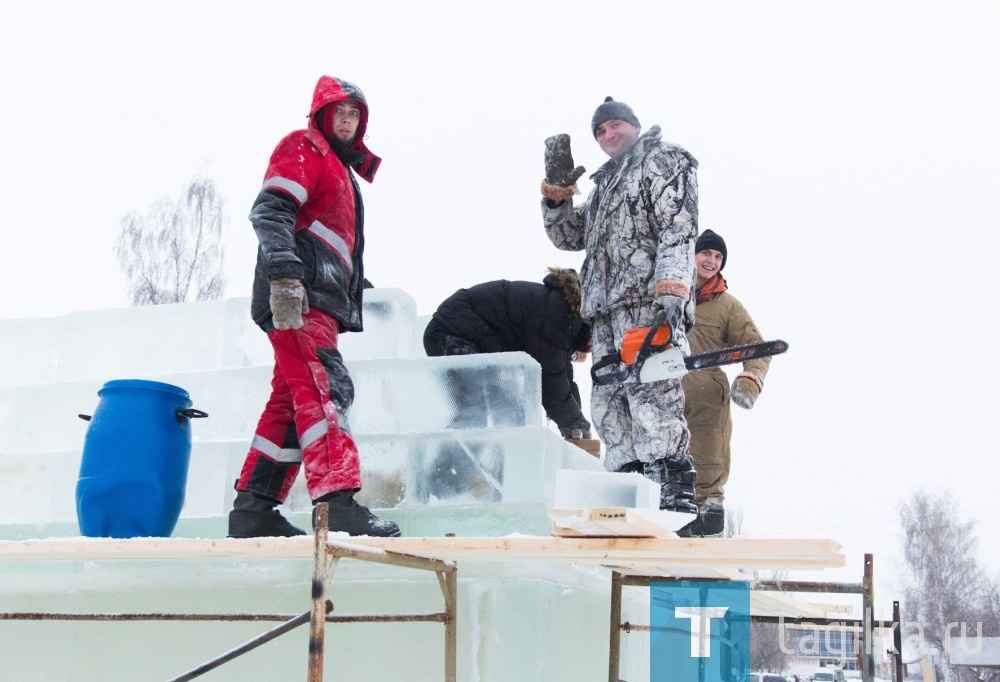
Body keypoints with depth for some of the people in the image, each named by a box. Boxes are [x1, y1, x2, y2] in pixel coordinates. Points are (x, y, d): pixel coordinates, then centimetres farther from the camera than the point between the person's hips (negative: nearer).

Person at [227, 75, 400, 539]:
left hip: (321, 304, 10)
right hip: (297, 298, -10)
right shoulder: (303, 149, 2)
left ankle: (253, 509, 10)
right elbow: (269, 210, -14)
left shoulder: (342, 170, 31)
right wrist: (284, 272, -27)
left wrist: (356, 286, 28)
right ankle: (337, 502, -32)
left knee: (291, 402, 7)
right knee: (325, 387, -21)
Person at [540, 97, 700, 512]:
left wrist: (672, 293, -22)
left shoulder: (663, 160, 7)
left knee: (651, 399, -21)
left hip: (646, 304, -9)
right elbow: (567, 236, 33)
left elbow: (679, 229, -8)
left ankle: (675, 499, -28)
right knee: (609, 407, 3)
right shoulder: (605, 185, 33)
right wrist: (556, 189, 15)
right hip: (607, 311, 9)